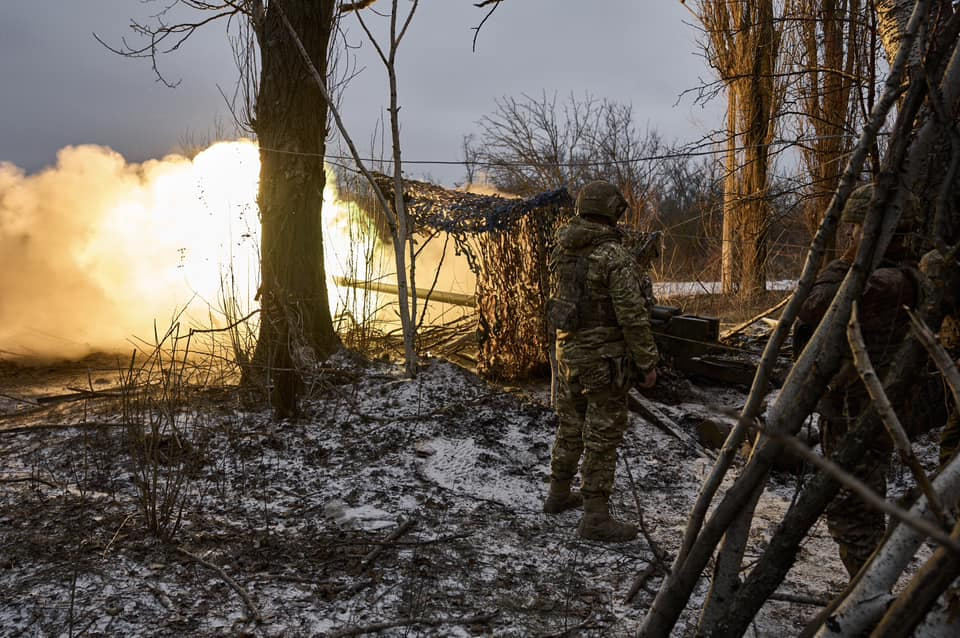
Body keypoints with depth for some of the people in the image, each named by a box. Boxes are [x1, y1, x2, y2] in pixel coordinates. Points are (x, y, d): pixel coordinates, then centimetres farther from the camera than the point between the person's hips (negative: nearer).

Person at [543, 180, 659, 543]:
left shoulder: (562, 250, 4)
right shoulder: (615, 257, -19)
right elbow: (633, 316, -18)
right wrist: (647, 363, -12)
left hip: (568, 352, 8)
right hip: (605, 358, -7)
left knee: (571, 427, 21)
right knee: (603, 436, -1)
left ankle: (559, 495, 34)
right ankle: (595, 517, 3)